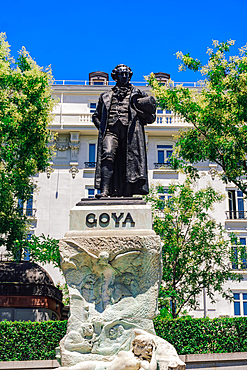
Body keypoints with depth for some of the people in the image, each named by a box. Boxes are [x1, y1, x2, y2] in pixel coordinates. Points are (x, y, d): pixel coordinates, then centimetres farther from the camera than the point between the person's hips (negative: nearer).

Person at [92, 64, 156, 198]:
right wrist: (101, 127, 10)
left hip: (130, 131, 0)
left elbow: (151, 108, 19)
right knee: (107, 156, -20)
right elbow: (96, 115, 28)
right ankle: (105, 190, -28)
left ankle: (128, 192, -5)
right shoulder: (106, 96, 26)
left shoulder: (137, 93, 23)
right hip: (111, 130, 0)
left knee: (131, 160, -7)